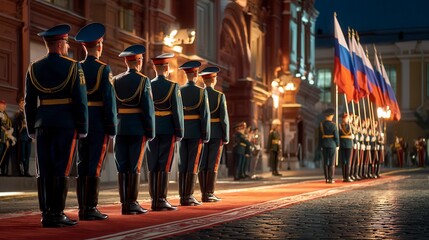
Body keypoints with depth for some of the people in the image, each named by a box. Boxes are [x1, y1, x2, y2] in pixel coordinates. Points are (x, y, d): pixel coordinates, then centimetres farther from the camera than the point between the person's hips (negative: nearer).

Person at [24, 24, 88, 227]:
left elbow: (29, 102, 8)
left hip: (43, 123, 4)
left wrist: (31, 128, 14)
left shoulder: (34, 68, 7)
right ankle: (56, 214, -3)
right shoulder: (73, 66, -5)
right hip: (66, 123, -4)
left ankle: (46, 213, 6)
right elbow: (80, 100, -8)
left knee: (44, 169, 6)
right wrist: (83, 128, -3)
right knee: (61, 169, -3)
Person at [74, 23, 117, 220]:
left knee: (82, 165, 8)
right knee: (95, 166, -4)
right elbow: (109, 99, -13)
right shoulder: (103, 69, -9)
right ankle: (90, 209, -4)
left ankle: (82, 208, 11)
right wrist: (112, 127, -9)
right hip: (99, 123, -5)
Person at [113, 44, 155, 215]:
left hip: (120, 129, 4)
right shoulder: (143, 80, -5)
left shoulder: (116, 80, 8)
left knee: (122, 167, 5)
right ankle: (132, 203, -1)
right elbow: (148, 109, -9)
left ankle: (124, 204, 7)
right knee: (135, 167, -1)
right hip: (138, 129, -4)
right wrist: (151, 132, -4)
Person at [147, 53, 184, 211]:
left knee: (153, 166, 7)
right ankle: (161, 201, -5)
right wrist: (179, 133, -4)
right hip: (168, 130, -4)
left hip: (152, 130, 5)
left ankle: (154, 199, 10)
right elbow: (177, 110, -10)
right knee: (164, 166, -4)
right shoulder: (173, 86, -7)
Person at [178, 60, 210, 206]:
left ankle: (182, 197, 7)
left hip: (182, 131, 4)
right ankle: (188, 197, -4)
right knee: (193, 165, -3)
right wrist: (206, 136, -8)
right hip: (196, 132, -4)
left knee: (183, 164, 7)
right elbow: (205, 115, -12)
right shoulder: (201, 92, -7)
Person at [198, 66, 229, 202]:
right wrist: (226, 137, -5)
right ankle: (209, 194, -3)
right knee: (213, 165, -1)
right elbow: (224, 118, -11)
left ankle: (204, 194, 6)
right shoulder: (220, 96, -8)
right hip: (216, 134, -3)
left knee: (202, 165, 6)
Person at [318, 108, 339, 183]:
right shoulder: (333, 125, -10)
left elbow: (320, 136, 2)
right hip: (332, 144, -3)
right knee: (332, 162, 0)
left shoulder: (321, 124, 0)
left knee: (325, 162, 6)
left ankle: (327, 178, 6)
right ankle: (331, 179, -1)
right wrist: (337, 145, 3)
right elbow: (336, 136, -9)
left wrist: (321, 145, 9)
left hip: (324, 144, 3)